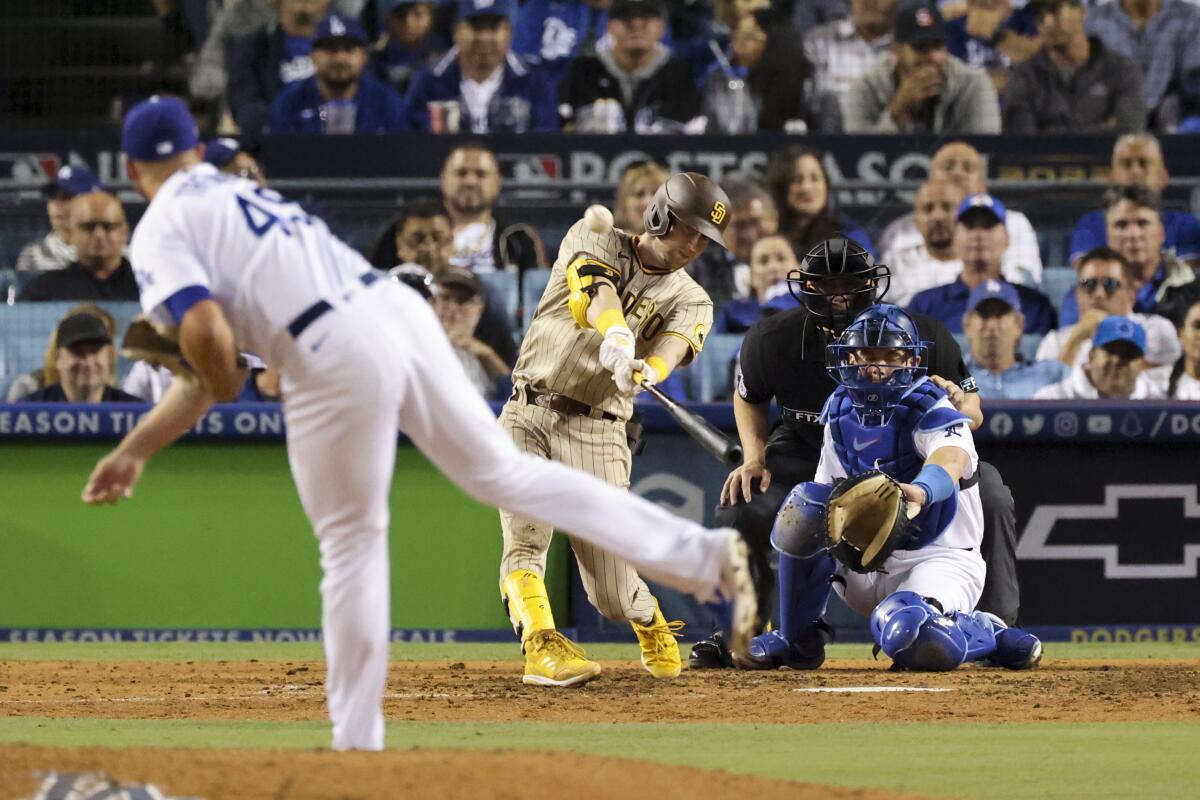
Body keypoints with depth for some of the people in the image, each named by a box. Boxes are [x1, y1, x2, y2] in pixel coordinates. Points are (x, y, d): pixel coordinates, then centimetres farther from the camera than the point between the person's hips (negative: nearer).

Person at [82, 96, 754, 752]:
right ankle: (705, 554, 12)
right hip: (400, 307, 7)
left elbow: (207, 336, -13)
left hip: (334, 355, -7)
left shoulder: (163, 229, 6)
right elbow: (210, 373, 32)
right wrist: (136, 451, 32)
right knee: (504, 471, 15)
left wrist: (220, 388, 10)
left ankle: (358, 739, 13)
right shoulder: (240, 193, 31)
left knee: (351, 545, 6)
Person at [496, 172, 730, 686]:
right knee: (524, 540, -23)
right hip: (527, 416, 0)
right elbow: (597, 286, -18)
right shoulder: (593, 240, 5)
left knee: (612, 593, -3)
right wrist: (617, 335, -41)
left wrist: (646, 371, -41)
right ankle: (543, 649, -30)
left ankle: (650, 624, 28)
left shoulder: (690, 301, 7)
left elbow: (672, 345, -16)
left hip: (596, 432, 0)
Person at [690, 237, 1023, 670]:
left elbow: (974, 416, -15)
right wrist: (754, 457, -14)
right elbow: (749, 396, 2)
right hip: (808, 451, 1)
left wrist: (958, 403, -40)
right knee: (741, 503, -22)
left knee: (990, 497, -23)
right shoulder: (772, 341, -22)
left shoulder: (924, 335, -26)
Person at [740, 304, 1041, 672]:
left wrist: (919, 492, -63)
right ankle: (798, 641, -6)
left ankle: (988, 634, -3)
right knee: (806, 505, -20)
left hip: (940, 561, -6)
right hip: (865, 565, 6)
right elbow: (827, 493, 8)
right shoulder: (840, 414, 5)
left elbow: (950, 462, -38)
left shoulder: (931, 410, -14)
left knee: (906, 634, -38)